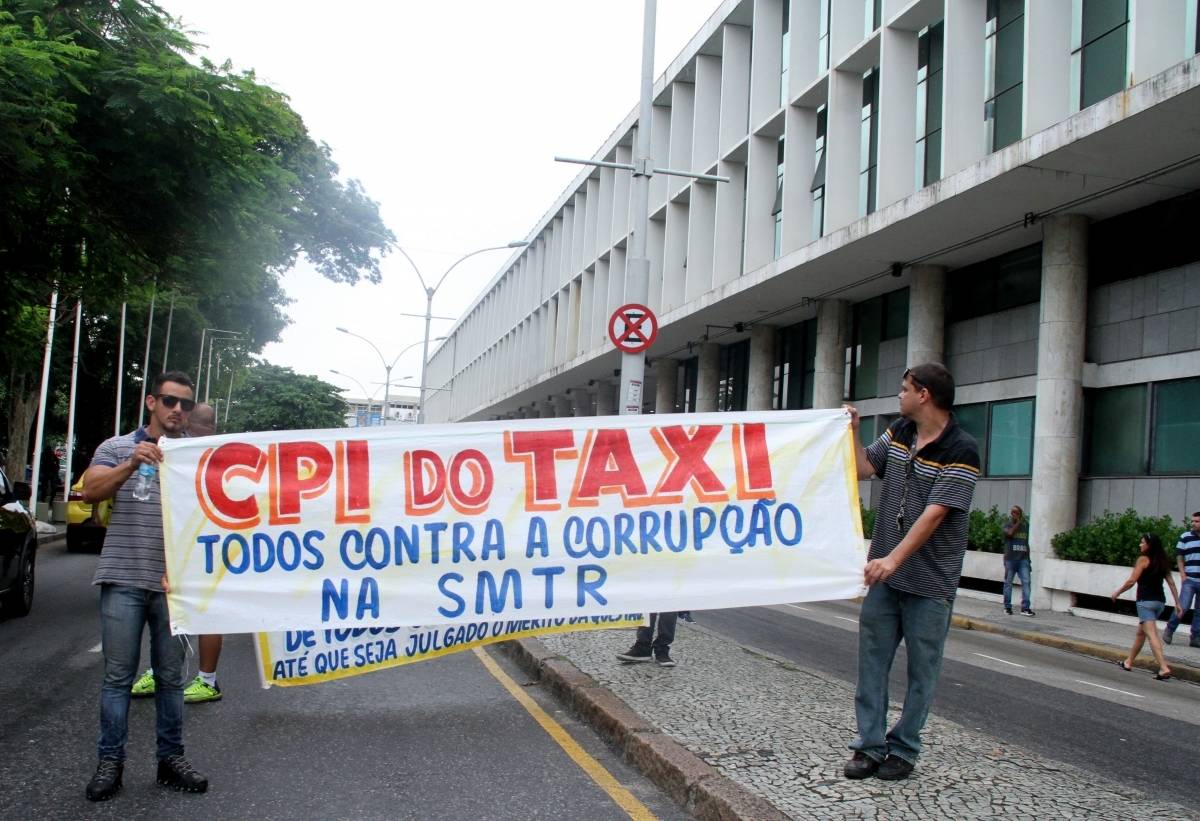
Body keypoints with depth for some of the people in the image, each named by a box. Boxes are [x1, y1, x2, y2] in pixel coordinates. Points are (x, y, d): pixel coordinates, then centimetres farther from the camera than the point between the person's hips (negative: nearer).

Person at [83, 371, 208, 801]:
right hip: (122, 580, -1)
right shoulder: (116, 448, 6)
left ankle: (170, 758, 17)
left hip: (172, 583, 1)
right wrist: (131, 465, -25)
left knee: (170, 676, 8)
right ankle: (110, 761, 13)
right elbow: (89, 492, -8)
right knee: (118, 675, 4)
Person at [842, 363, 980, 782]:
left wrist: (894, 559, -28)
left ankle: (903, 750, 17)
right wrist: (851, 430, 1)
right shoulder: (899, 432, 7)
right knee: (871, 660, 7)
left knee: (922, 669, 6)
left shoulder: (961, 451, -15)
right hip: (884, 572, 6)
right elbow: (862, 468, 12)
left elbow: (935, 514, -22)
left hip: (929, 582, -6)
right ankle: (869, 745, 15)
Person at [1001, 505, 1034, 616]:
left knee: (1026, 582, -8)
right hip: (1010, 558, -2)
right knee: (1008, 582, 3)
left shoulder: (1026, 525, 14)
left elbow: (1027, 542, 19)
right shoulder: (1007, 524, 4)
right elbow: (1010, 533, -18)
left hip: (1023, 559, 3)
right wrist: (1018, 523, -8)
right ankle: (1007, 607, 11)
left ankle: (1025, 608, -9)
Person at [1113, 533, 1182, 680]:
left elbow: (1131, 581, -11)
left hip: (1146, 601, -8)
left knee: (1151, 635, -11)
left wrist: (1117, 592, 2)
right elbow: (1171, 583, 10)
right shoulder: (1162, 561, 12)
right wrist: (1177, 602, 13)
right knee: (1140, 632, 19)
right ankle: (1128, 662, 29)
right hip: (1160, 602, 8)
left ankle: (1164, 668, -23)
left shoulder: (1143, 559, -8)